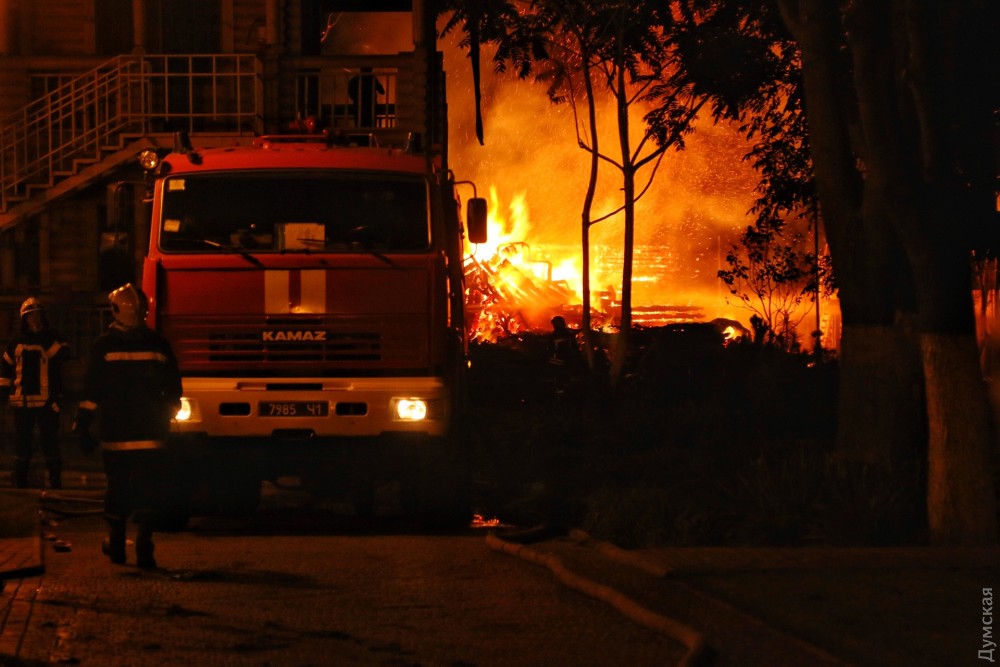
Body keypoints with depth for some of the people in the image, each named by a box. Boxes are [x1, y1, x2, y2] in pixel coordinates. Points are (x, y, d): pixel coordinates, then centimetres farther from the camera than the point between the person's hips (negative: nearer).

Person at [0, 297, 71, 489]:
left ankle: (55, 480, 5)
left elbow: (63, 356, -16)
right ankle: (20, 482, 12)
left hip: (47, 400, -3)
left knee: (50, 441, -1)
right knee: (22, 442, 6)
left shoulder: (53, 339, 3)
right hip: (22, 400, 3)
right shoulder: (17, 342, 11)